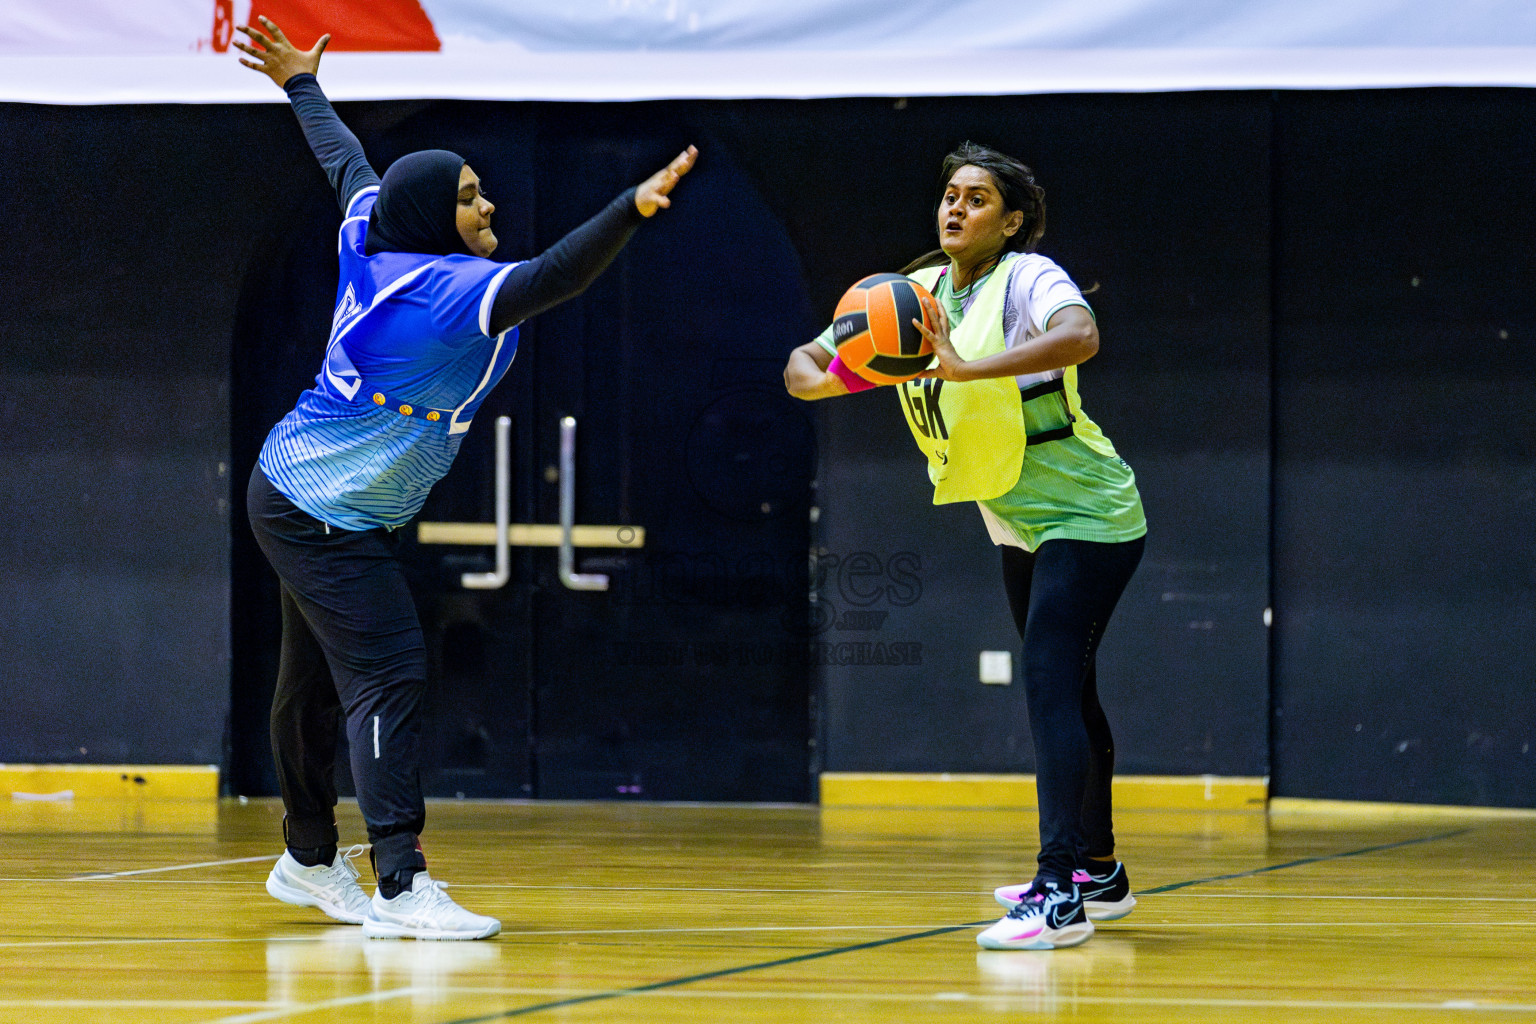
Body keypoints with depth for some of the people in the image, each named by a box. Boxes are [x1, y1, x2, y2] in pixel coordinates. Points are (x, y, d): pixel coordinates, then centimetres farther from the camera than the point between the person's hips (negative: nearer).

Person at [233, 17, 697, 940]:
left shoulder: (373, 241, 2)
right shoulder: (461, 291, -22)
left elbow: (346, 161, 20)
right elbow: (553, 278, -39)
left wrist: (303, 85, 37)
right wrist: (632, 211, -52)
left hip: (296, 493, 10)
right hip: (329, 514, -10)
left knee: (319, 679, 20)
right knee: (389, 677, -17)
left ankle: (310, 860, 33)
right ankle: (399, 888, -26)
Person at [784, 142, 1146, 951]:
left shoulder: (1028, 278, -19)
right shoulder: (916, 293, 2)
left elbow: (1080, 337, -41)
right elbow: (804, 364, 2)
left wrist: (967, 368, -49)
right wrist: (824, 376, -23)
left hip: (1086, 515, -9)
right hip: (1022, 526, 9)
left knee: (1050, 683, -20)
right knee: (1064, 692, 18)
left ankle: (1060, 893, -26)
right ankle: (1098, 873, 32)